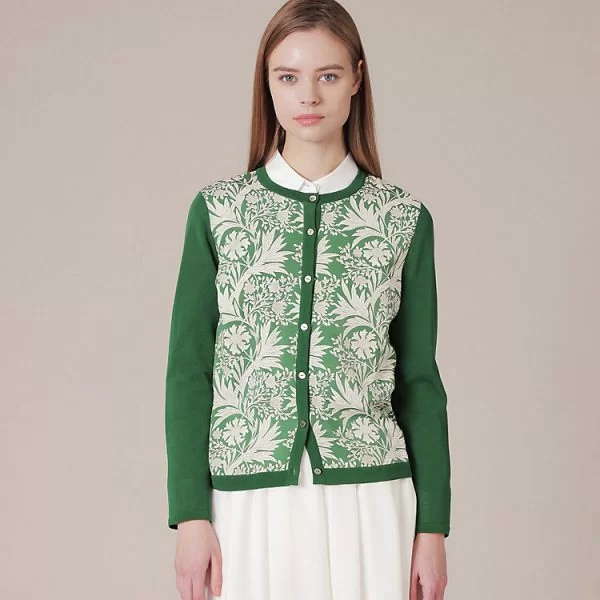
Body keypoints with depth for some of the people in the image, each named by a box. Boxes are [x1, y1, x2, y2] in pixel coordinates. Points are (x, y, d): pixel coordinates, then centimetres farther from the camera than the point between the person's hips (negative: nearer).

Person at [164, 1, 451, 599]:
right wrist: (190, 514, -4)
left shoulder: (405, 219, 3)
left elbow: (419, 379, 5)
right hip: (249, 502, 0)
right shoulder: (216, 210, 3)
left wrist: (432, 526, 2)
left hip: (368, 502, 0)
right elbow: (188, 369, 2)